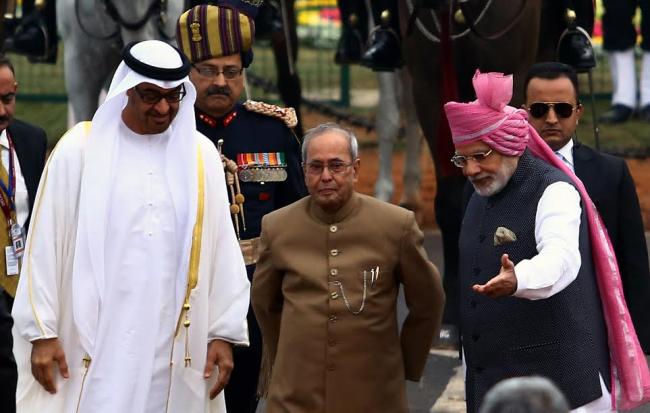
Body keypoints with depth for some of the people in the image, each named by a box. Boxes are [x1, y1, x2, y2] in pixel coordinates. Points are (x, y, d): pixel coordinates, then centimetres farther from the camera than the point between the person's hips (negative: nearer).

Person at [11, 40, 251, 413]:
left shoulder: (201, 154, 6)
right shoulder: (80, 148, -2)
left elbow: (221, 247, 6)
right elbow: (45, 245, 0)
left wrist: (224, 332, 2)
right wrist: (41, 331, -3)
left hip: (173, 349, 2)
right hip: (92, 344, -2)